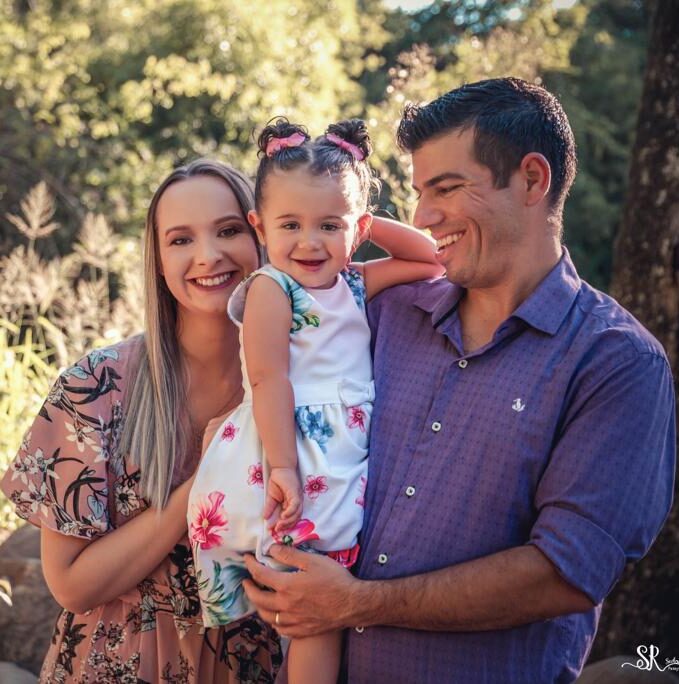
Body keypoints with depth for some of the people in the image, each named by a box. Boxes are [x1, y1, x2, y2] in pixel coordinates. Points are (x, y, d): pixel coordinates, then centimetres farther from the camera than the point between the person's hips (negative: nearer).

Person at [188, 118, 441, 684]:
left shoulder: (354, 283, 14)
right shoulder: (271, 288, -6)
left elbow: (431, 261, 19)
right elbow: (268, 380, -15)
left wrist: (372, 225, 9)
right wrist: (283, 466, -23)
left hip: (344, 464, 7)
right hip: (292, 459, -7)